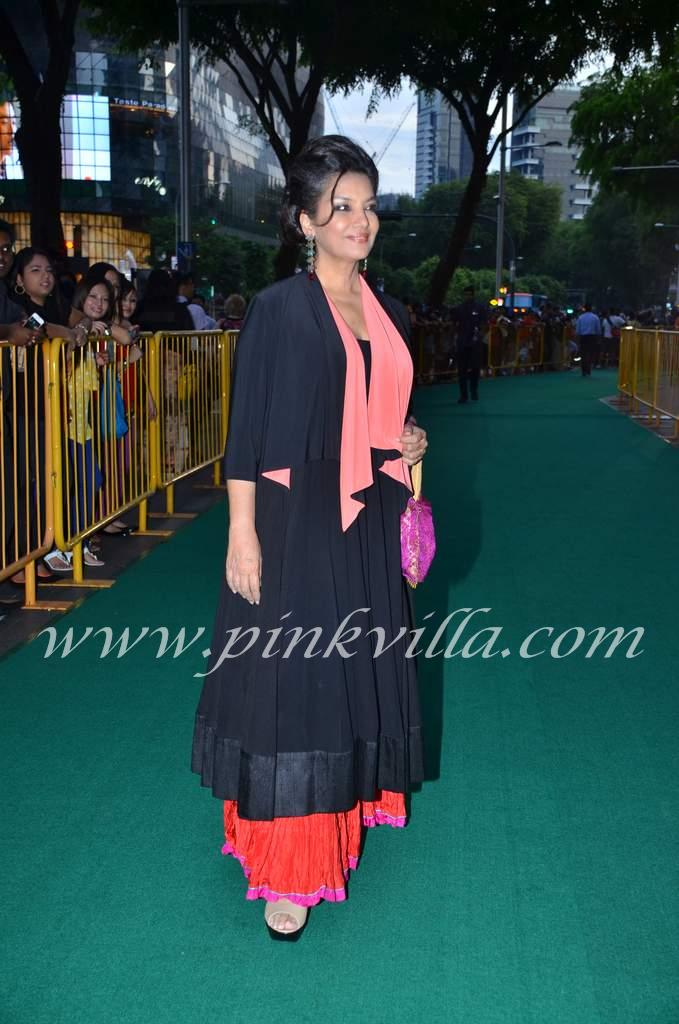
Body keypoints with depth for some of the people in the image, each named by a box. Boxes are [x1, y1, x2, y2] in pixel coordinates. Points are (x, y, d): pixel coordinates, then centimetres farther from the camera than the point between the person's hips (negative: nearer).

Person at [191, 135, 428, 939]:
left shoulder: (388, 315, 10)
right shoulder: (279, 309, -8)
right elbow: (245, 430, -10)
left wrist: (406, 447, 1)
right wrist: (241, 533, -15)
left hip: (367, 524, 6)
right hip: (296, 520, -6)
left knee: (359, 672, 16)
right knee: (292, 682, -2)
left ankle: (346, 808, 36)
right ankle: (288, 869, 6)